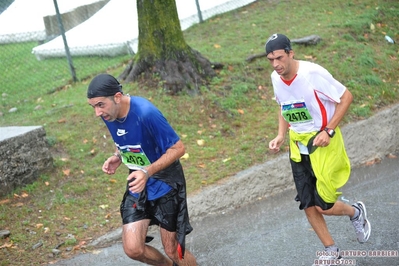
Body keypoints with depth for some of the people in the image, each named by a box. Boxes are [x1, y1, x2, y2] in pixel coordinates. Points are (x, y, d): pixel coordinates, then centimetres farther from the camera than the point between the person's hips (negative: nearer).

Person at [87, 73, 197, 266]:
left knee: (173, 250, 2)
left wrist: (148, 172, -33)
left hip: (164, 183, -6)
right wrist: (117, 157, -8)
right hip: (138, 184, 6)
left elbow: (178, 148, -22)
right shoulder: (108, 114, -8)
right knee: (133, 249, -2)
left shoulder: (146, 113, -29)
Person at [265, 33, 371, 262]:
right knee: (308, 206, 7)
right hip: (298, 147, 6)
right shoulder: (276, 78, -3)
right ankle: (331, 251, 27)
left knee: (323, 206, -6)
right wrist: (281, 135, 2)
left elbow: (346, 97, -16)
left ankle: (356, 213, 28)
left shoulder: (313, 73, -23)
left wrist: (329, 131, -21)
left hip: (323, 142, -6)